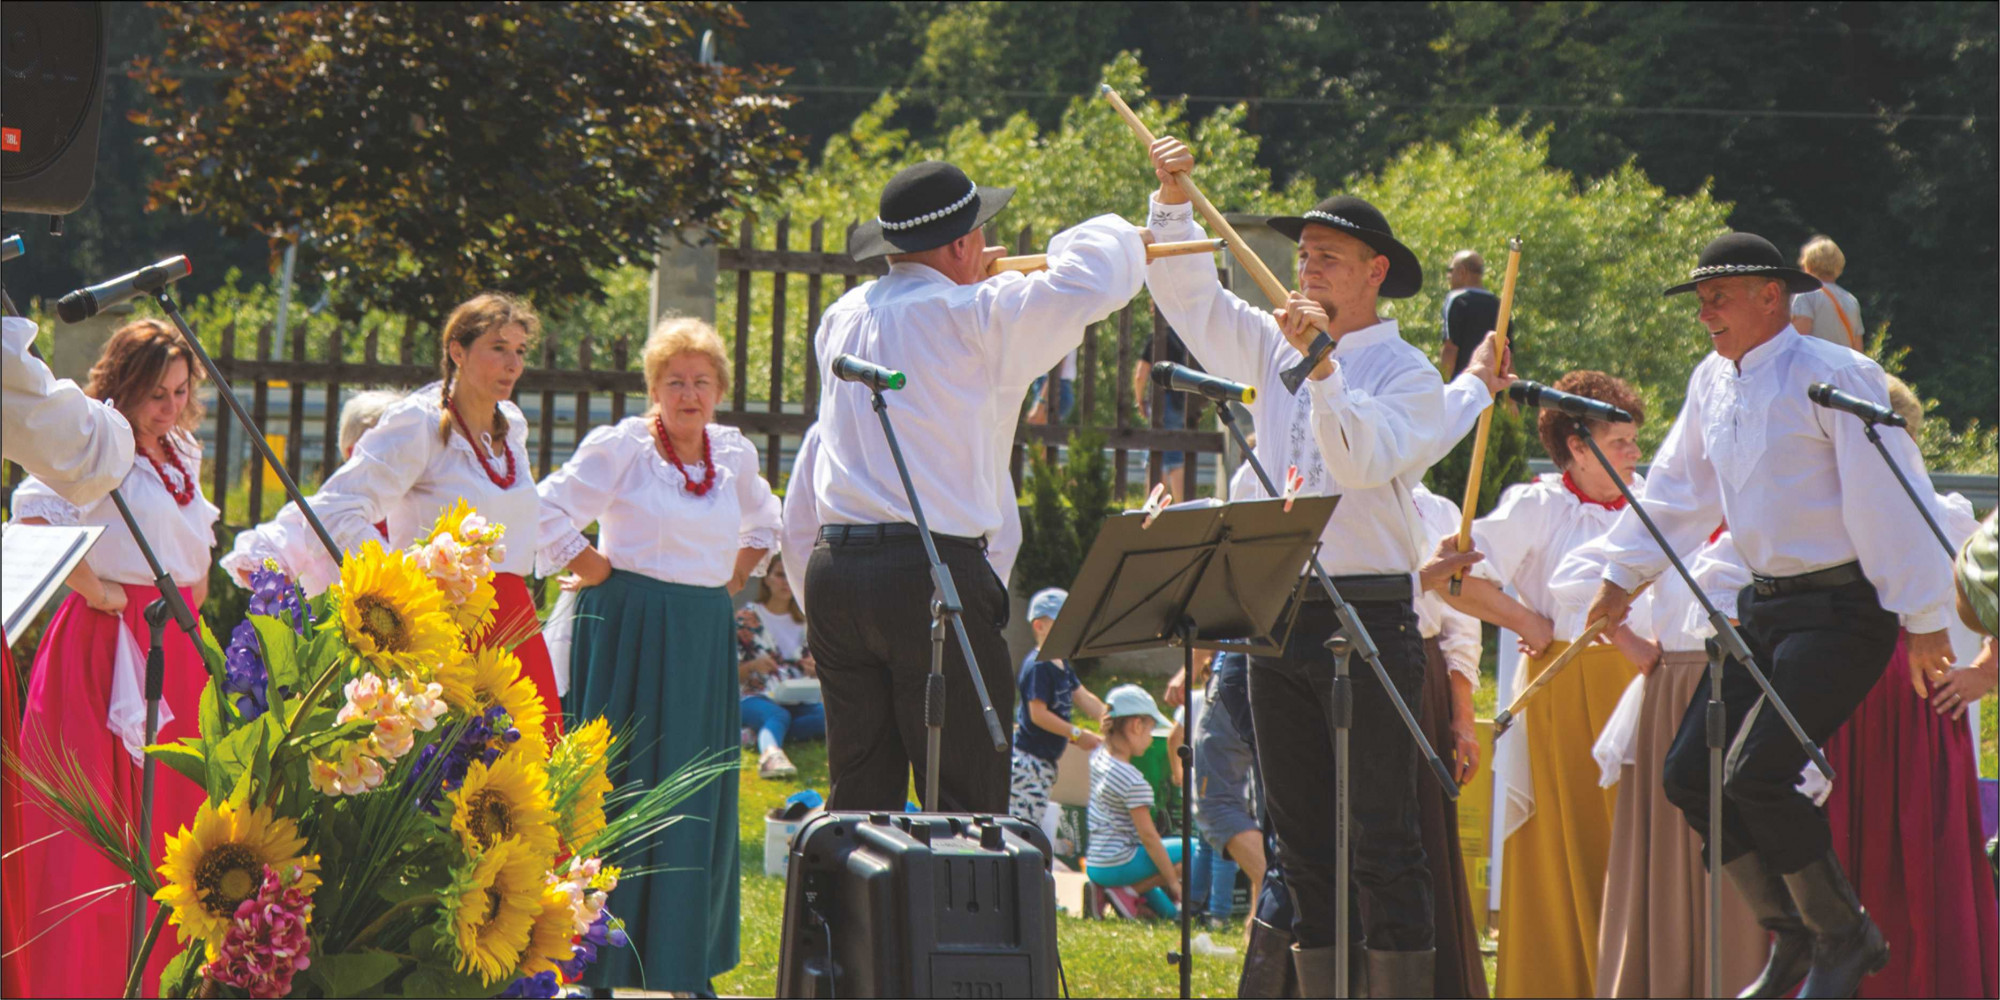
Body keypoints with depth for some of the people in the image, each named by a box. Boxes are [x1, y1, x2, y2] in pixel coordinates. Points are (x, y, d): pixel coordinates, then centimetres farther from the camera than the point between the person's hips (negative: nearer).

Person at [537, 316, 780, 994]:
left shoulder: (735, 454, 11)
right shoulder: (621, 446, -6)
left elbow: (762, 524, 29)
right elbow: (551, 511, -8)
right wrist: (593, 571, -7)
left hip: (706, 637, 6)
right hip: (630, 632, -5)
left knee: (700, 802, 6)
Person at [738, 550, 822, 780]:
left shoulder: (805, 621, 16)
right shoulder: (747, 618, 6)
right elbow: (733, 675, 4)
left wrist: (814, 668, -6)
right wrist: (753, 666, -18)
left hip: (798, 700, 3)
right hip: (757, 699, -3)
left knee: (828, 715, -31)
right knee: (778, 716, -40)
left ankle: (760, 735, -34)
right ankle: (769, 752, -71)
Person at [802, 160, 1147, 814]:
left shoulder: (843, 319, 13)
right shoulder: (979, 318, -7)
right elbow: (1094, 277, -7)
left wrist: (965, 281, 36)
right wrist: (1113, 238, 15)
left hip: (834, 568, 7)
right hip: (934, 574, -7)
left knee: (860, 794, 10)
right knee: (967, 806, -4)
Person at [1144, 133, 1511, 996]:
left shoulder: (1405, 373, -3)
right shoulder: (1274, 348, 14)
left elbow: (1363, 462, -18)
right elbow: (1187, 293, 19)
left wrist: (1323, 363, -25)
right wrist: (1173, 198, 6)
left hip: (1370, 619, -6)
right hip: (1278, 619, 6)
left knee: (1381, 836, -8)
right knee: (1303, 838, 7)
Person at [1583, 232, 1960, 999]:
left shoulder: (1832, 377, -14)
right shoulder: (1713, 381, 10)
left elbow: (1888, 499, -16)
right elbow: (1677, 491, 23)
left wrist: (1922, 619, -16)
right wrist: (1622, 577, 24)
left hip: (1842, 609, -9)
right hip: (1766, 604, 9)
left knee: (1757, 774, -19)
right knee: (1690, 773, 2)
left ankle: (1845, 937, 1)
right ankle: (1791, 937, 16)